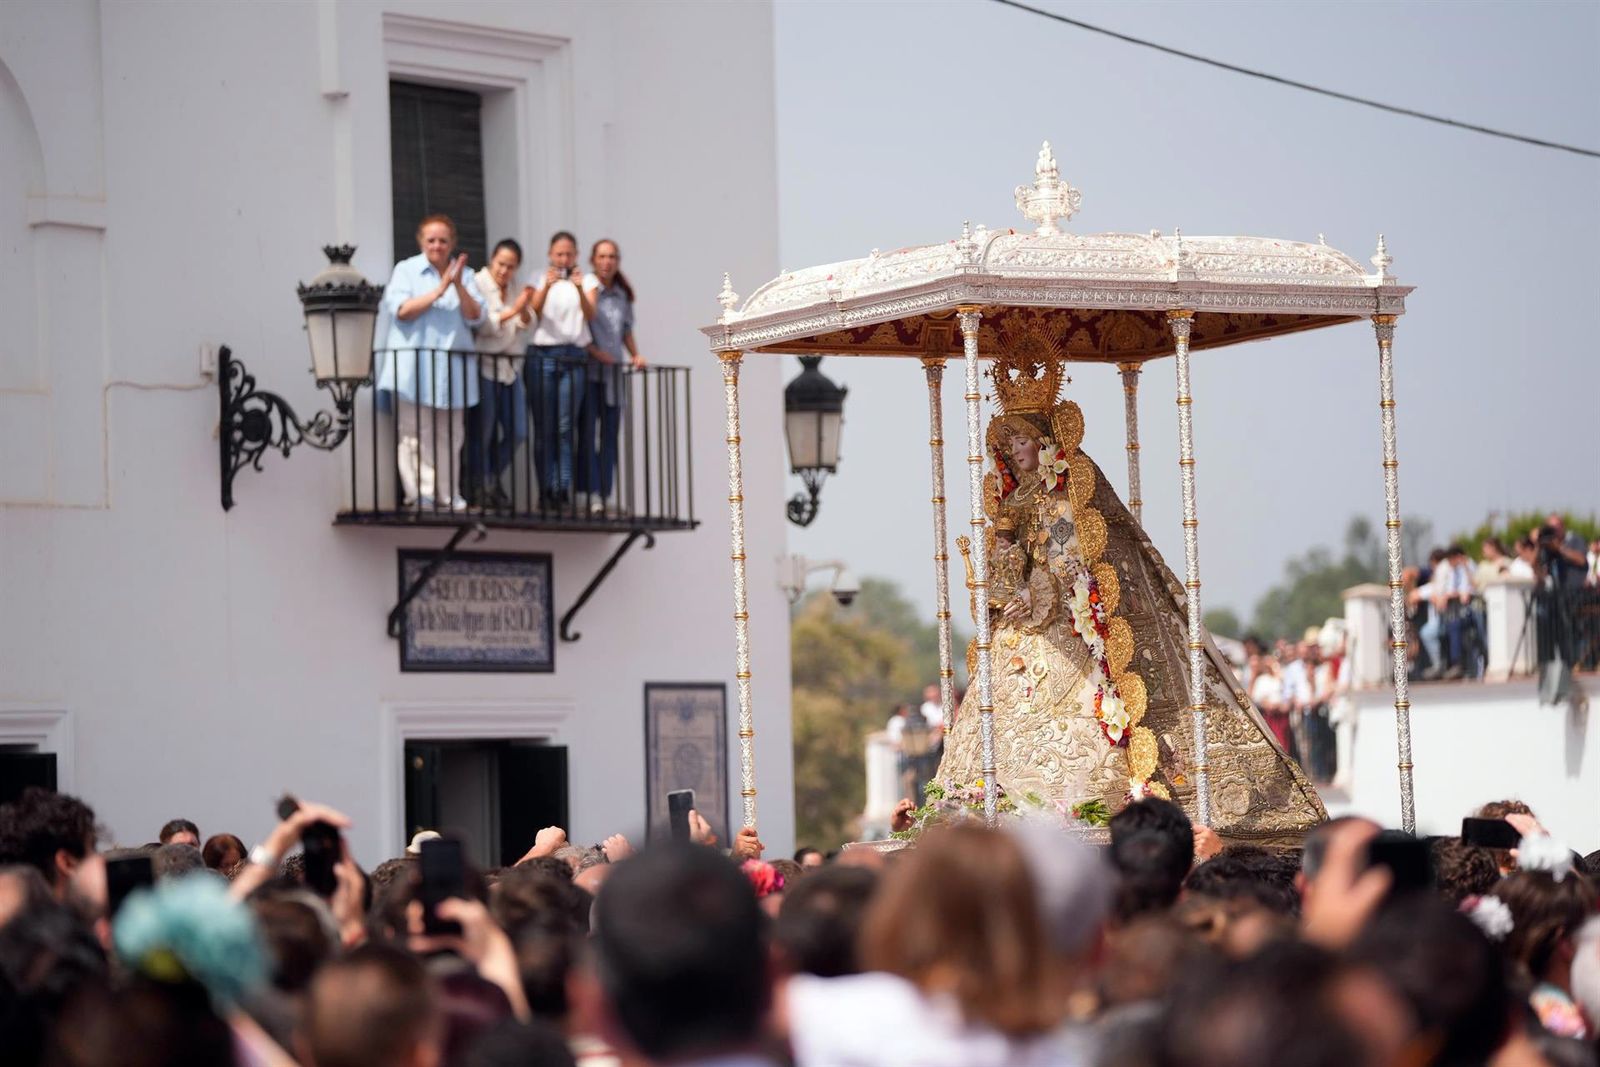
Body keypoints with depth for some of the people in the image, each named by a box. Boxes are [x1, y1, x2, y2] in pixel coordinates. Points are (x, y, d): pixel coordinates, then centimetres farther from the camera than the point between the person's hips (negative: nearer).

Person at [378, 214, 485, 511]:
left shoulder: (465, 275, 12)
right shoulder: (406, 270, 5)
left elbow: (475, 316, 1)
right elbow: (400, 310, -9)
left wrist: (458, 286, -13)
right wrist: (439, 290, -13)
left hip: (451, 369, 3)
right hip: (413, 367, -3)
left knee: (449, 436, 4)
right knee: (415, 435, -6)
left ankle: (446, 494, 10)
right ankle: (419, 495, -6)